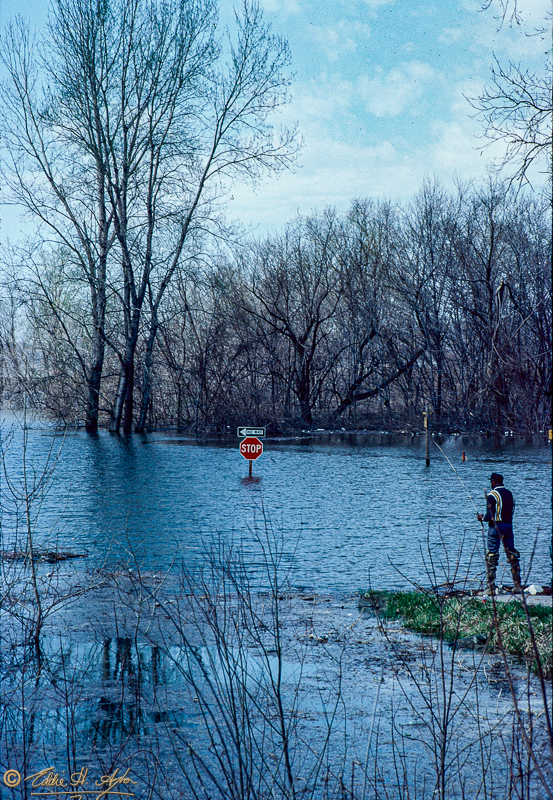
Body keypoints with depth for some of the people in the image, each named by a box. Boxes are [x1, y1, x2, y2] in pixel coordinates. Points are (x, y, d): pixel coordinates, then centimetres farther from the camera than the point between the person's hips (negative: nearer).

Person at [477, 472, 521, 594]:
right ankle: (518, 586, 9)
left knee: (491, 557, -1)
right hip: (508, 526, 6)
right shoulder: (510, 494, 11)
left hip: (495, 526, -6)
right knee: (512, 556, 9)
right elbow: (512, 512, 16)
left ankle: (491, 587, -4)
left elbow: (490, 515, -16)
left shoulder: (492, 494, -10)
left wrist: (482, 518, 5)